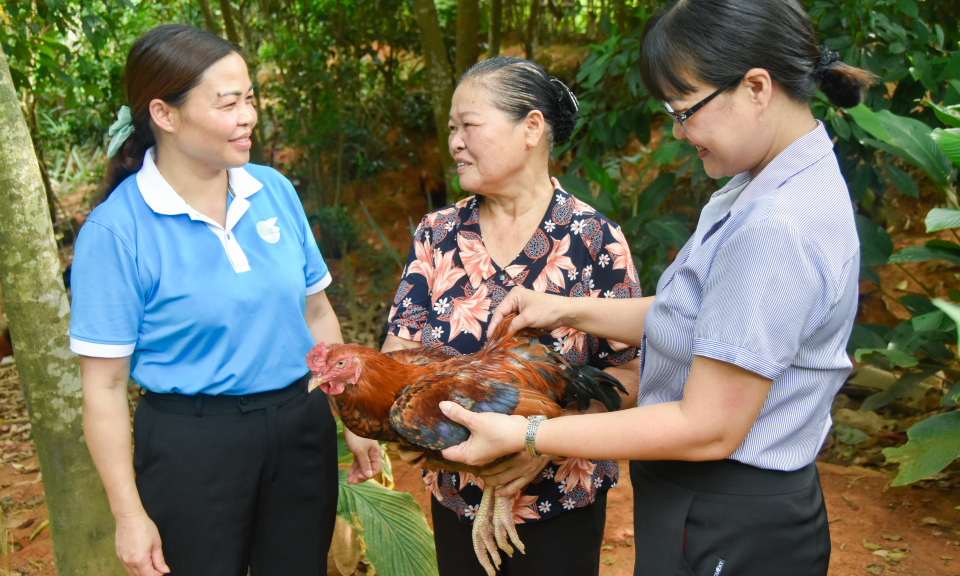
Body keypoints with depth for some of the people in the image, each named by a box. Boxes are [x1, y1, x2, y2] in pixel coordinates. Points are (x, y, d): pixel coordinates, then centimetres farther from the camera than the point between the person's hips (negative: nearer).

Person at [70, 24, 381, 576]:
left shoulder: (274, 189, 1)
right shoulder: (115, 231, -14)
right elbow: (105, 387, -11)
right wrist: (130, 516, -9)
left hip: (301, 427, 5)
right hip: (192, 446, -4)